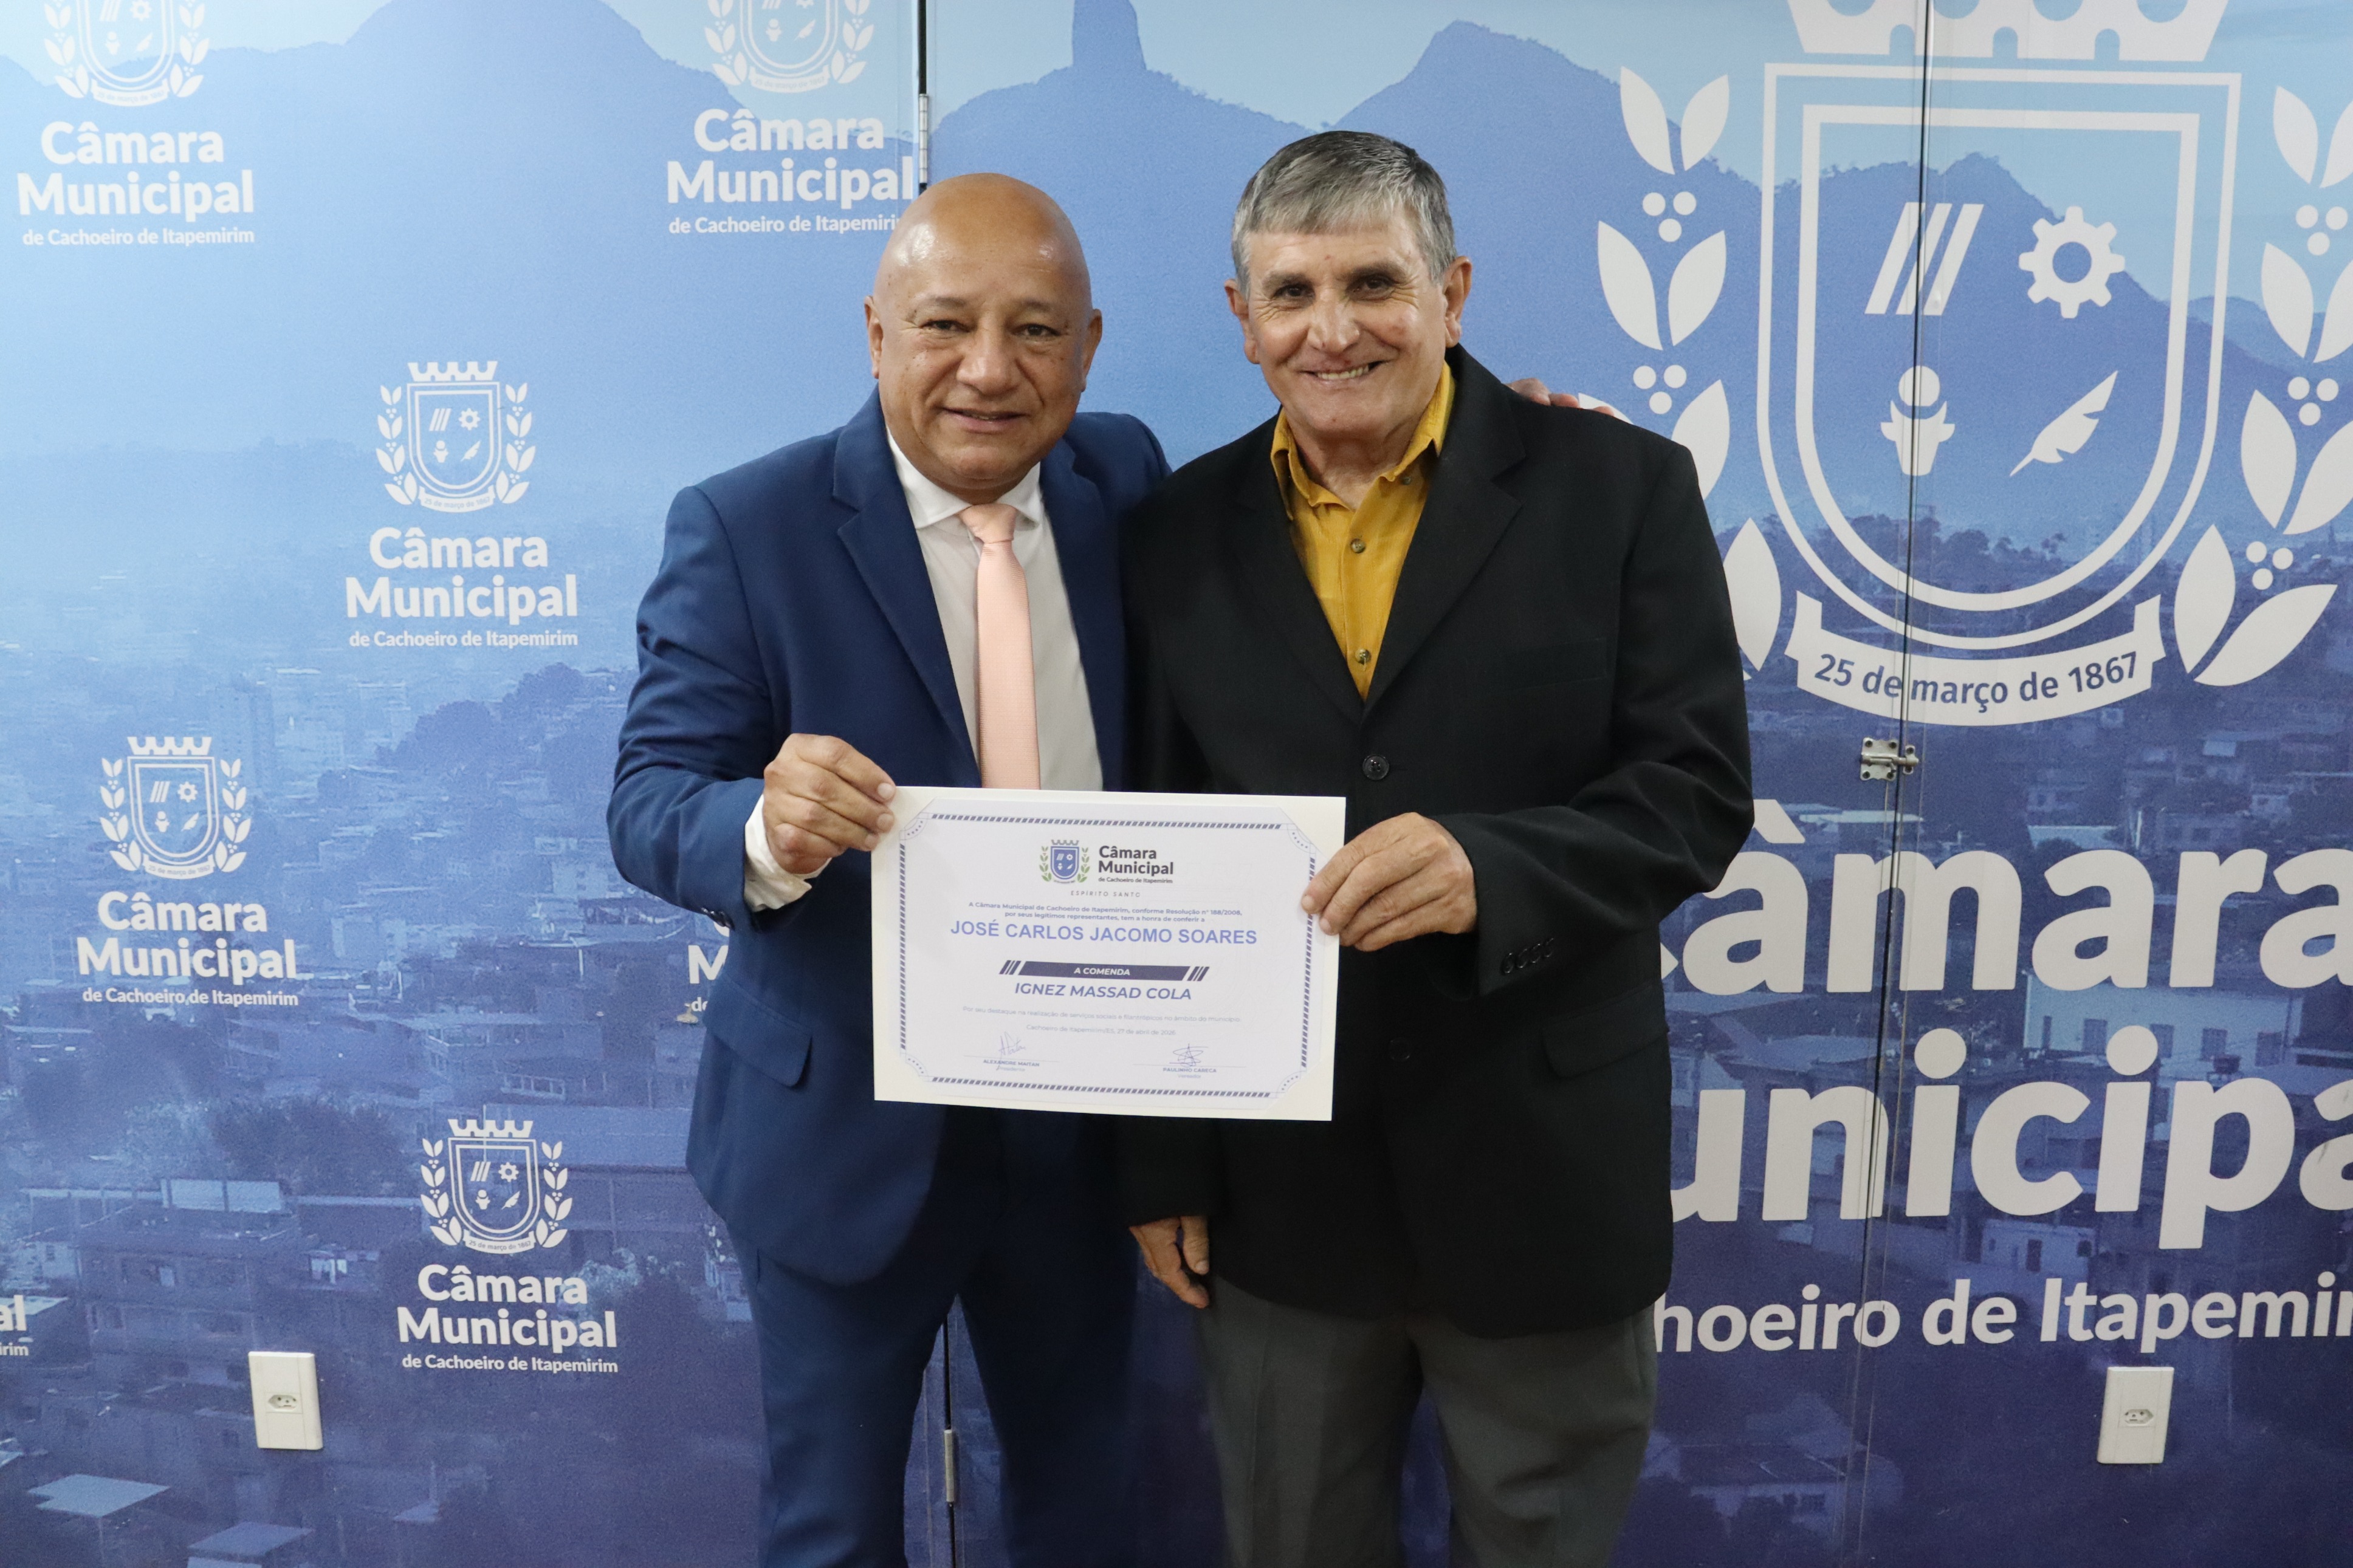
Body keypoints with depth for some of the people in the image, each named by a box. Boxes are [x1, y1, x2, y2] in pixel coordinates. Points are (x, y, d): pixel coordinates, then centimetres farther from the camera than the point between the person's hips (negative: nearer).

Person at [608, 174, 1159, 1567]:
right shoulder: (744, 529, -14)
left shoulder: (1127, 482, -1)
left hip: (1084, 1120, 4)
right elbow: (649, 806, -13)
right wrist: (763, 827, -39)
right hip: (847, 1123, -3)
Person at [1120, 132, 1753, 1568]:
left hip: (1543, 1172, -2)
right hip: (1272, 1180, 2)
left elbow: (1698, 788, -10)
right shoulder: (1182, 534, 1)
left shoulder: (1620, 488, -5)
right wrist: (1158, 1158, 4)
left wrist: (1488, 868, -29)